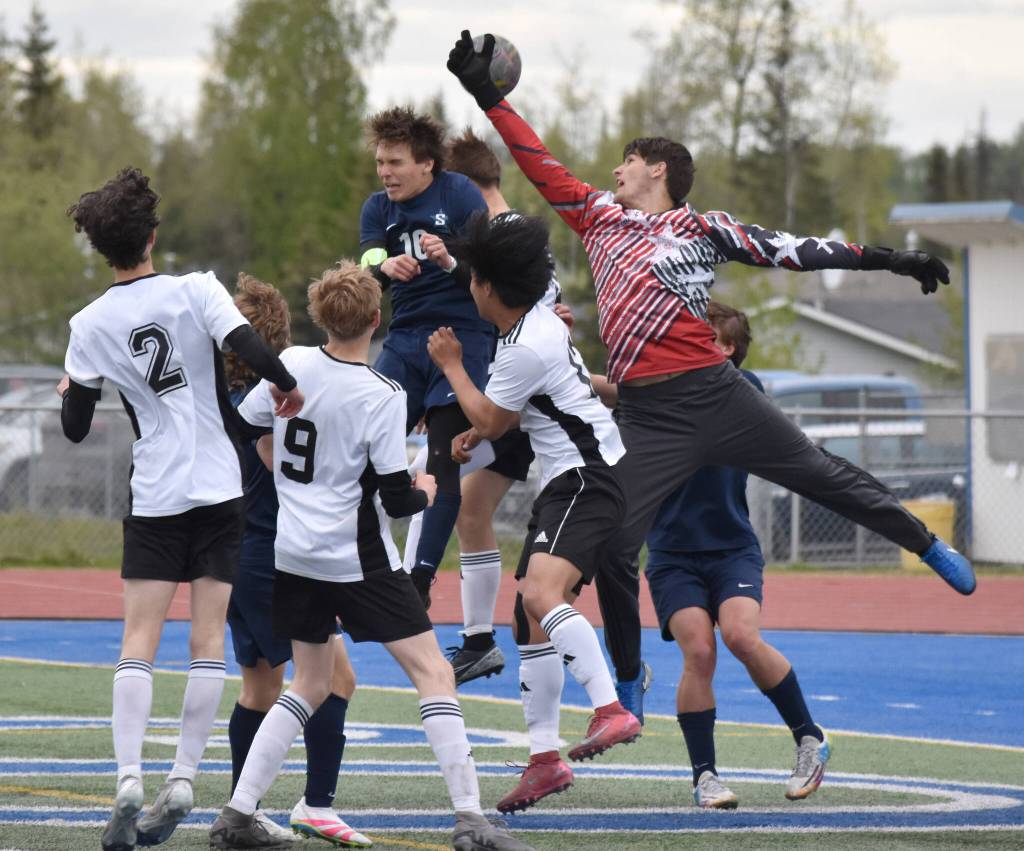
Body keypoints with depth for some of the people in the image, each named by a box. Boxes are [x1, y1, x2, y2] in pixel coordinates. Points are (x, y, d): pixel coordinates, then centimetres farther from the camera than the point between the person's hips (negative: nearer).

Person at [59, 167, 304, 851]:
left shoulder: (90, 326, 0)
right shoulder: (194, 290, -6)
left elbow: (75, 428, 6)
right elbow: (248, 346, -20)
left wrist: (67, 393, 28)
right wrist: (287, 385, -1)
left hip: (154, 496, 1)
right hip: (222, 487, -1)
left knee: (140, 641, 0)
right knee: (209, 639, 3)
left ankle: (129, 785, -15)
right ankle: (182, 785, -1)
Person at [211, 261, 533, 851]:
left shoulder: (291, 364, -2)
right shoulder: (382, 397, -16)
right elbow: (396, 498, -14)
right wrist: (424, 493, 8)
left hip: (295, 553, 6)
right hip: (358, 557, -6)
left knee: (312, 684, 18)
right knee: (433, 672, -2)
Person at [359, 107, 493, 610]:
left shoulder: (460, 194, -6)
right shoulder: (378, 208, 8)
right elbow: (366, 276, -5)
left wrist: (451, 263, -30)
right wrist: (384, 268, -27)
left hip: (463, 337, -5)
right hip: (404, 339, 5)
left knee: (443, 464, -9)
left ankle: (420, 578, -7)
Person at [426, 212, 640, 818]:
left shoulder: (526, 349, -20)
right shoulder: (539, 320, 11)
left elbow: (492, 421, -2)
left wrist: (451, 366, 9)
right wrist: (474, 435, 27)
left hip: (588, 479, -11)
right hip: (566, 480, 11)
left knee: (542, 591, -30)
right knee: (533, 618, 10)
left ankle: (612, 711, -40)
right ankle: (545, 759, 14)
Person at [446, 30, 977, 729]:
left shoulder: (702, 228, 4)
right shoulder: (599, 215, 15)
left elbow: (791, 250, 4)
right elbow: (539, 163, 20)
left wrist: (887, 259, 0)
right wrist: (488, 96, 19)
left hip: (715, 394, -3)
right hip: (648, 417, 3)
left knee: (823, 475, 3)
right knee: (613, 547, -3)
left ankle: (930, 546, 25)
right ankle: (628, 679, 14)